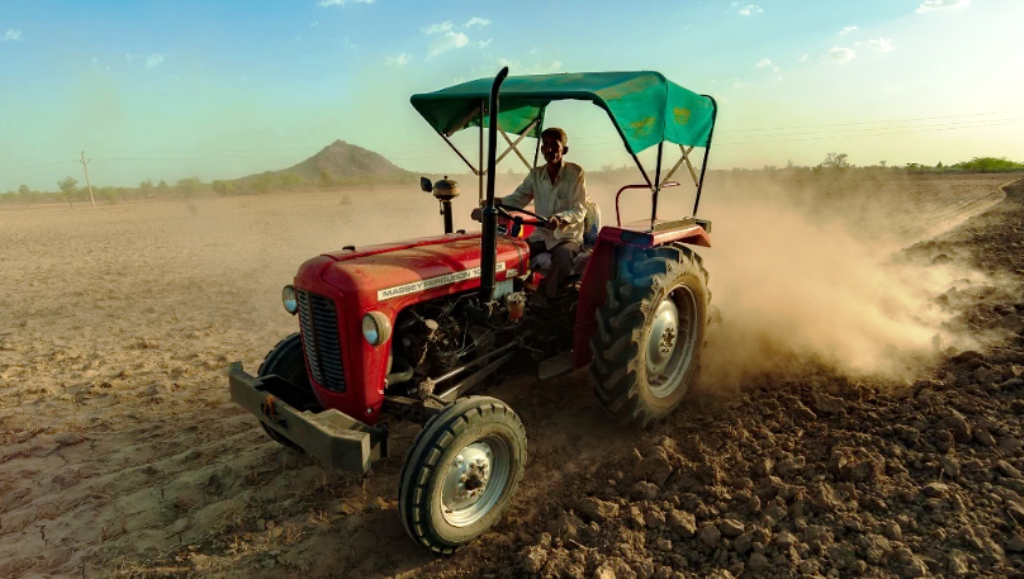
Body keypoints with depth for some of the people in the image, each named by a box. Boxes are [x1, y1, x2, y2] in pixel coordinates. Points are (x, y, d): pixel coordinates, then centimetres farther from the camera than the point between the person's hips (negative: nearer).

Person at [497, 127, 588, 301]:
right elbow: (518, 198, 3)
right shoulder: (536, 174, 5)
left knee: (563, 255, -36)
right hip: (541, 235, 5)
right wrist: (497, 202, -18)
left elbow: (579, 210, -14)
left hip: (568, 237, -5)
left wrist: (559, 218, -35)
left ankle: (551, 301, -22)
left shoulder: (575, 172, -9)